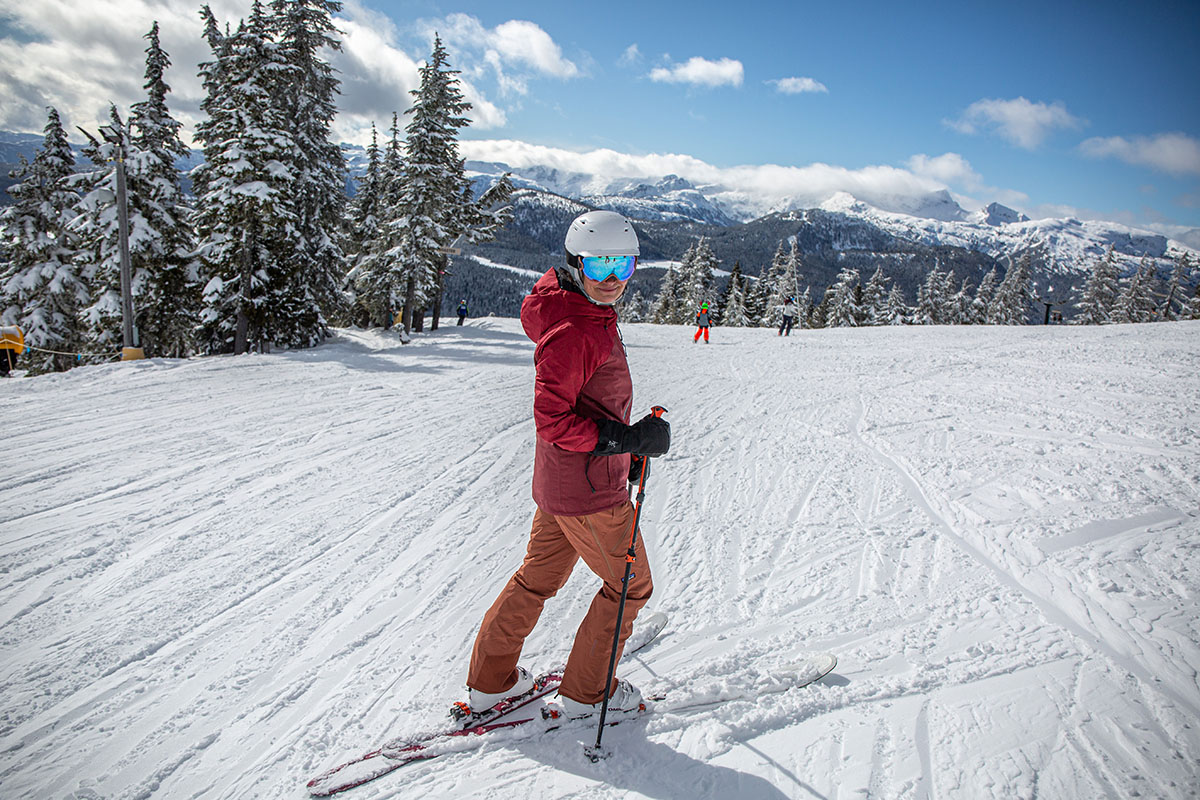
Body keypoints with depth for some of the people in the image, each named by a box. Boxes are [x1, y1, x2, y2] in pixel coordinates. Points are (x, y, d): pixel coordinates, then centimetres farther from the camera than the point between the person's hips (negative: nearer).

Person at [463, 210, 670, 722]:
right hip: (589, 490, -10)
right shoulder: (573, 333, -24)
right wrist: (628, 439, -26)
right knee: (630, 586, 10)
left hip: (558, 481, 10)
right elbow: (553, 420, -27)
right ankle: (587, 691, 26)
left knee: (539, 576, 20)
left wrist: (625, 448, 23)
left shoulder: (592, 316, 8)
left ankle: (491, 680, 34)